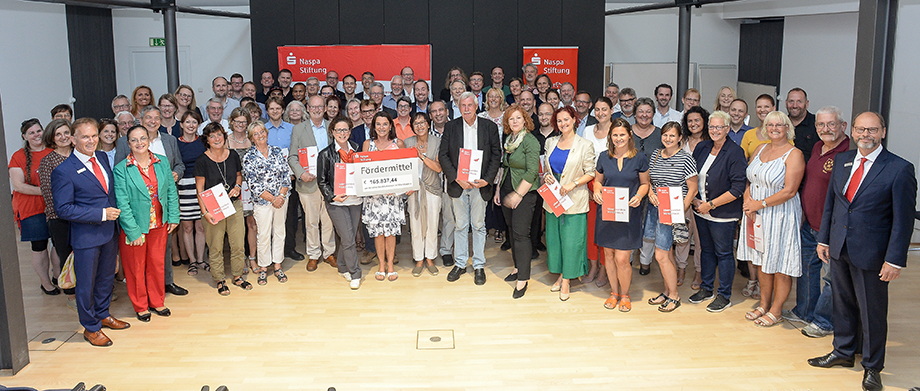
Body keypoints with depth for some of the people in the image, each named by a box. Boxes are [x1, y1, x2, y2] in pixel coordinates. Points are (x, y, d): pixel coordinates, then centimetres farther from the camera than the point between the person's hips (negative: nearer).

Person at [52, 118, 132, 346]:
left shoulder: (102, 158, 4)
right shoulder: (64, 171, -17)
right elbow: (63, 209, -18)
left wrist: (114, 213, 6)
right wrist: (101, 214, -21)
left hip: (109, 232, 7)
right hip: (86, 236, -7)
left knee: (106, 277, 21)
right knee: (86, 283, 7)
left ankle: (102, 315, 41)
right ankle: (90, 328, 24)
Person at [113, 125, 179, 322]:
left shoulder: (162, 162, 0)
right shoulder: (121, 169, -12)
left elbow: (171, 191, 7)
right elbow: (122, 203, -14)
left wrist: (173, 217, 2)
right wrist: (134, 232, -17)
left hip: (159, 224, 4)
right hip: (134, 226, -3)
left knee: (157, 264, 16)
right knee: (136, 268, 10)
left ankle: (157, 302, 34)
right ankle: (140, 306, 29)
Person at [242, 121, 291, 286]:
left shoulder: (277, 152, 3)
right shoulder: (248, 157, -7)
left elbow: (286, 175, 2)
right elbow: (253, 184, -11)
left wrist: (281, 195, -11)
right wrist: (273, 199, -13)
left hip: (281, 199, 3)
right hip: (262, 202, -3)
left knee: (279, 232, 10)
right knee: (264, 235, 3)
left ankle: (277, 266, 22)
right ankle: (263, 268, 17)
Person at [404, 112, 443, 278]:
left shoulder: (437, 141, -3)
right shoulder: (408, 142, 1)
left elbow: (438, 168, -10)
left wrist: (422, 156, -19)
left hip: (432, 187, -1)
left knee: (432, 224, 4)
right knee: (416, 224, 3)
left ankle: (430, 259, 19)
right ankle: (419, 260, 16)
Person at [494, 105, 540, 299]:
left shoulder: (531, 141, -13)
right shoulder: (508, 140, 11)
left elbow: (532, 172, -18)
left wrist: (518, 194, -17)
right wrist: (498, 189, 15)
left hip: (524, 193, -8)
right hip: (507, 191, 8)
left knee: (521, 233, -7)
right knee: (512, 231, 14)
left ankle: (523, 279, -1)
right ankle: (518, 267, 28)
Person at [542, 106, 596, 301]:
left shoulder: (585, 145, -5)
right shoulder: (551, 142, 9)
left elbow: (590, 173, -5)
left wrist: (572, 184, -17)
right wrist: (546, 176, -3)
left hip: (574, 200, -5)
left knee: (571, 239, -2)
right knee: (553, 237, 10)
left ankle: (566, 280, 9)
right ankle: (560, 275, 24)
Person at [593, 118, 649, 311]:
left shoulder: (639, 158, -1)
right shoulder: (604, 157, 5)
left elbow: (644, 183, 7)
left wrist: (639, 196, -13)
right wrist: (597, 191, -6)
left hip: (629, 213, -3)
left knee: (622, 258, -5)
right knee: (608, 254, 9)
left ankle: (625, 295, 18)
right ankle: (614, 292, 29)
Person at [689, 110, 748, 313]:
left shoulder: (735, 153, -14)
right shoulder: (701, 148, 5)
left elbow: (737, 189, -17)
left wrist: (711, 204, -16)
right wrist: (694, 199, -2)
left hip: (723, 214, -6)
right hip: (701, 211, 6)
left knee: (723, 253, 4)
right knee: (706, 250, 17)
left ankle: (724, 296, 17)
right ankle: (706, 288, 32)